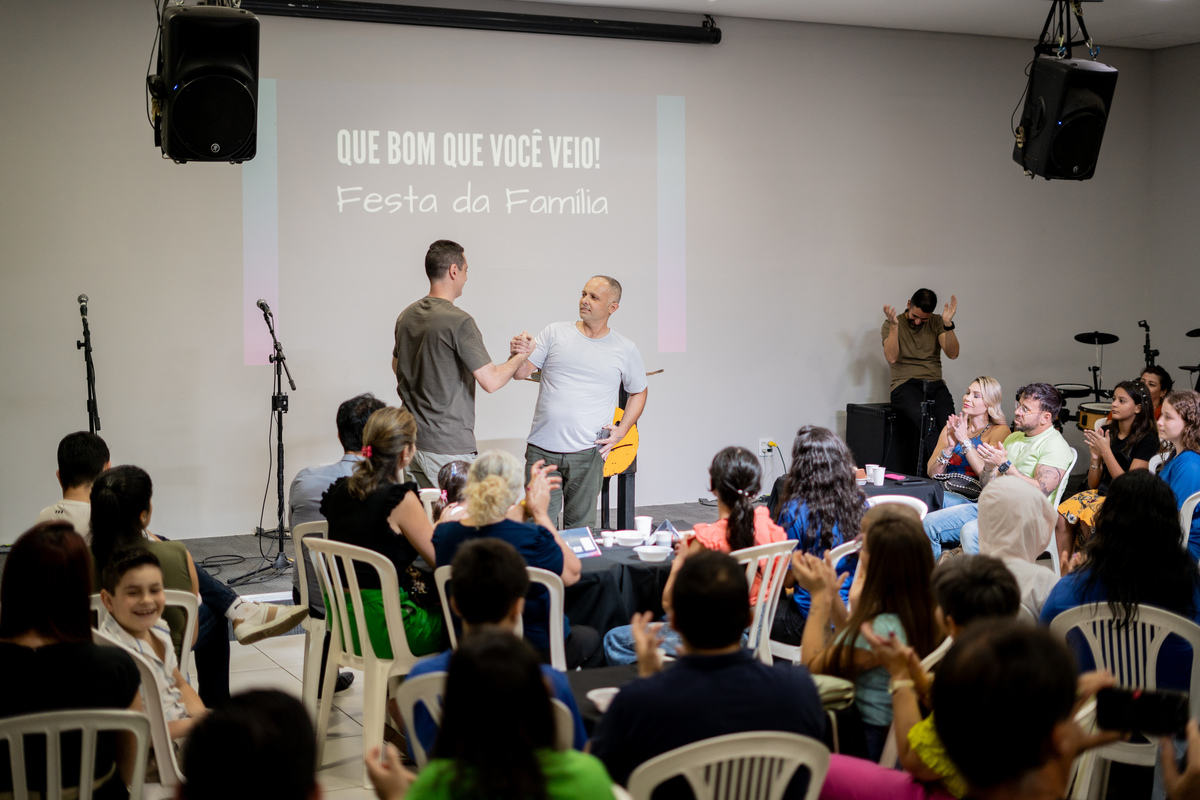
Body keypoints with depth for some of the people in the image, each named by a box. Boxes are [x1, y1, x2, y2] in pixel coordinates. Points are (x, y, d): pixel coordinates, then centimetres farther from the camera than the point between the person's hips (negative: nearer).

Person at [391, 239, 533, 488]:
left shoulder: (406, 316, 8)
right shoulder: (459, 321, -17)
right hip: (448, 447, -8)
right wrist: (520, 356, -1)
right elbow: (491, 381, -19)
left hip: (411, 440, 8)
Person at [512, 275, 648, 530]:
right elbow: (522, 373, 2)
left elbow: (638, 392, 19)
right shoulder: (555, 333, 5)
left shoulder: (626, 350, 6)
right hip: (541, 450, 0)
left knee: (580, 526, 5)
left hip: (586, 453, 0)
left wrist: (621, 431, 6)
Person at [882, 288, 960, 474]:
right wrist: (894, 325, -14)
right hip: (905, 384, -3)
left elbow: (953, 354, 2)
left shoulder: (937, 322, 14)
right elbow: (891, 357, -7)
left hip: (935, 384, 3)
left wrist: (948, 324, -10)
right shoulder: (892, 324, 8)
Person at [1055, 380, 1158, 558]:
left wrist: (1105, 451, -17)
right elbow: (1093, 484, 12)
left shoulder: (1147, 439, -8)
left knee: (1088, 520, -32)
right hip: (1100, 493, 6)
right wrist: (1095, 457, -7)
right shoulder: (1106, 431, 8)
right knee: (1062, 518, -22)